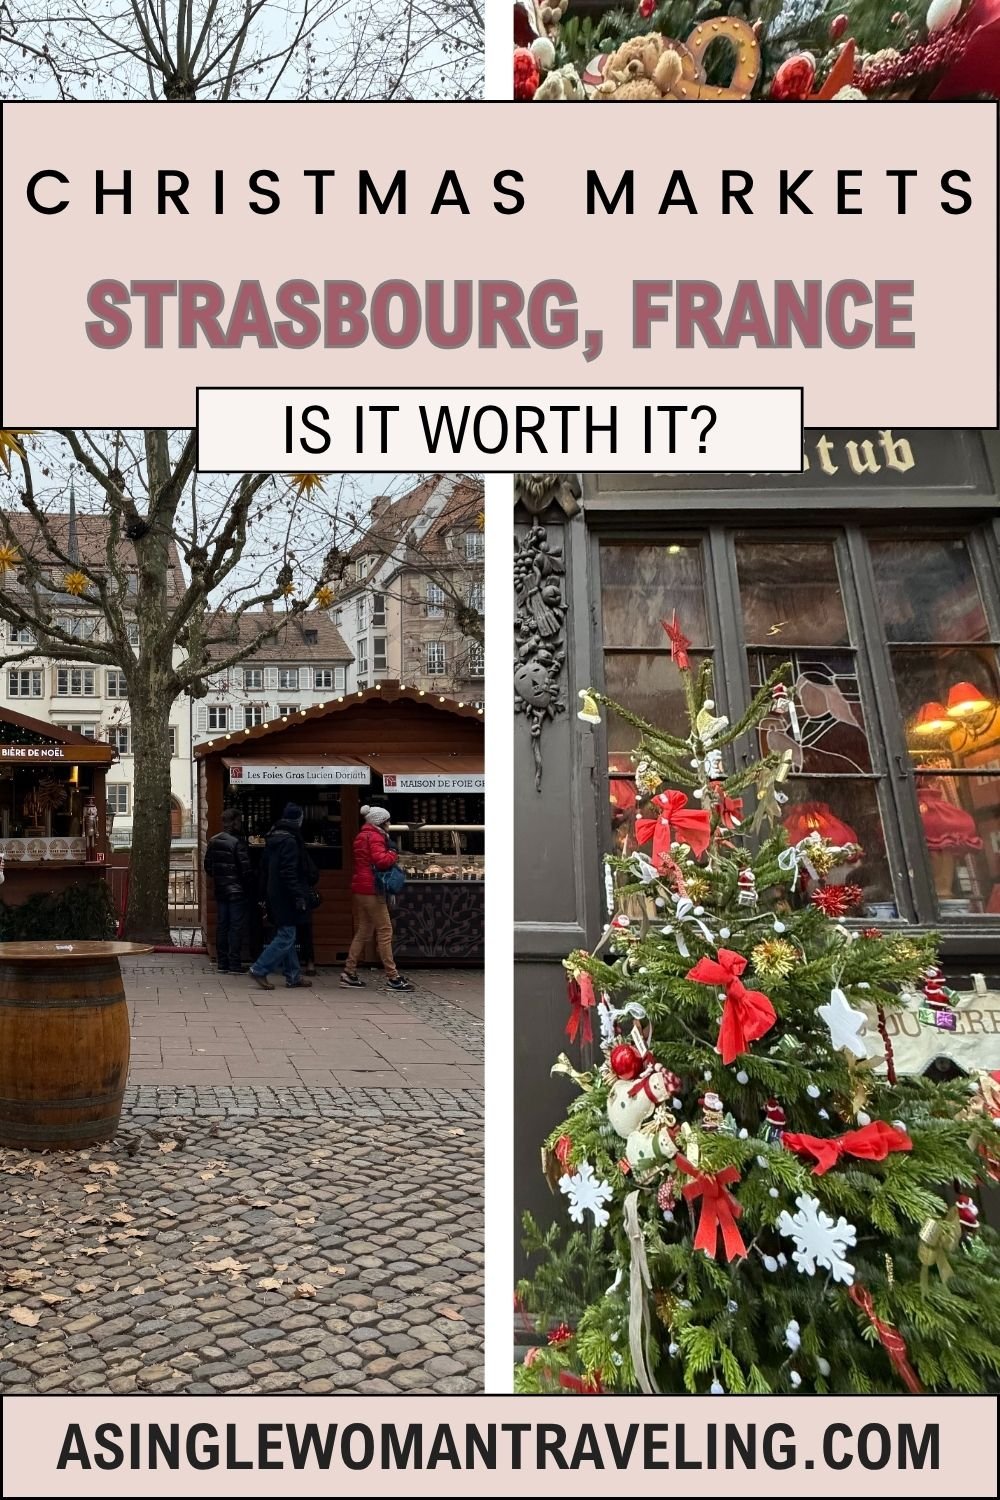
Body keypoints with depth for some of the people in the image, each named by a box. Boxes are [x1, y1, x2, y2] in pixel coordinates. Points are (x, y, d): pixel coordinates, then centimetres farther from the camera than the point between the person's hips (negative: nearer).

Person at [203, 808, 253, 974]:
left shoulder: (213, 842, 7)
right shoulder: (238, 842, -15)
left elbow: (207, 866, 12)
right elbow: (245, 868, -16)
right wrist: (249, 884, -2)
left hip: (220, 891, 7)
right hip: (237, 891, -7)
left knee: (221, 927, 11)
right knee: (237, 927, -2)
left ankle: (223, 963, 14)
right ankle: (235, 965, -2)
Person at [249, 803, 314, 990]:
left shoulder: (273, 839, 12)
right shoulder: (289, 841, -17)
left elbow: (264, 869, 18)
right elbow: (289, 873, -22)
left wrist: (265, 893, 22)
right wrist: (299, 897, -19)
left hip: (275, 896, 10)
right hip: (286, 897, -10)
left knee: (286, 935, 13)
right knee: (286, 936, -5)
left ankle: (293, 976, 17)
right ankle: (259, 970, -7)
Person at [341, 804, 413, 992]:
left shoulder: (362, 836, 21)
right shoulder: (375, 837, -10)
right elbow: (381, 860, -24)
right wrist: (393, 853, -6)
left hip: (359, 889, 10)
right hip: (371, 890, -10)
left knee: (362, 931, 13)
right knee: (384, 931, -7)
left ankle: (349, 973, 11)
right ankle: (393, 977, -6)